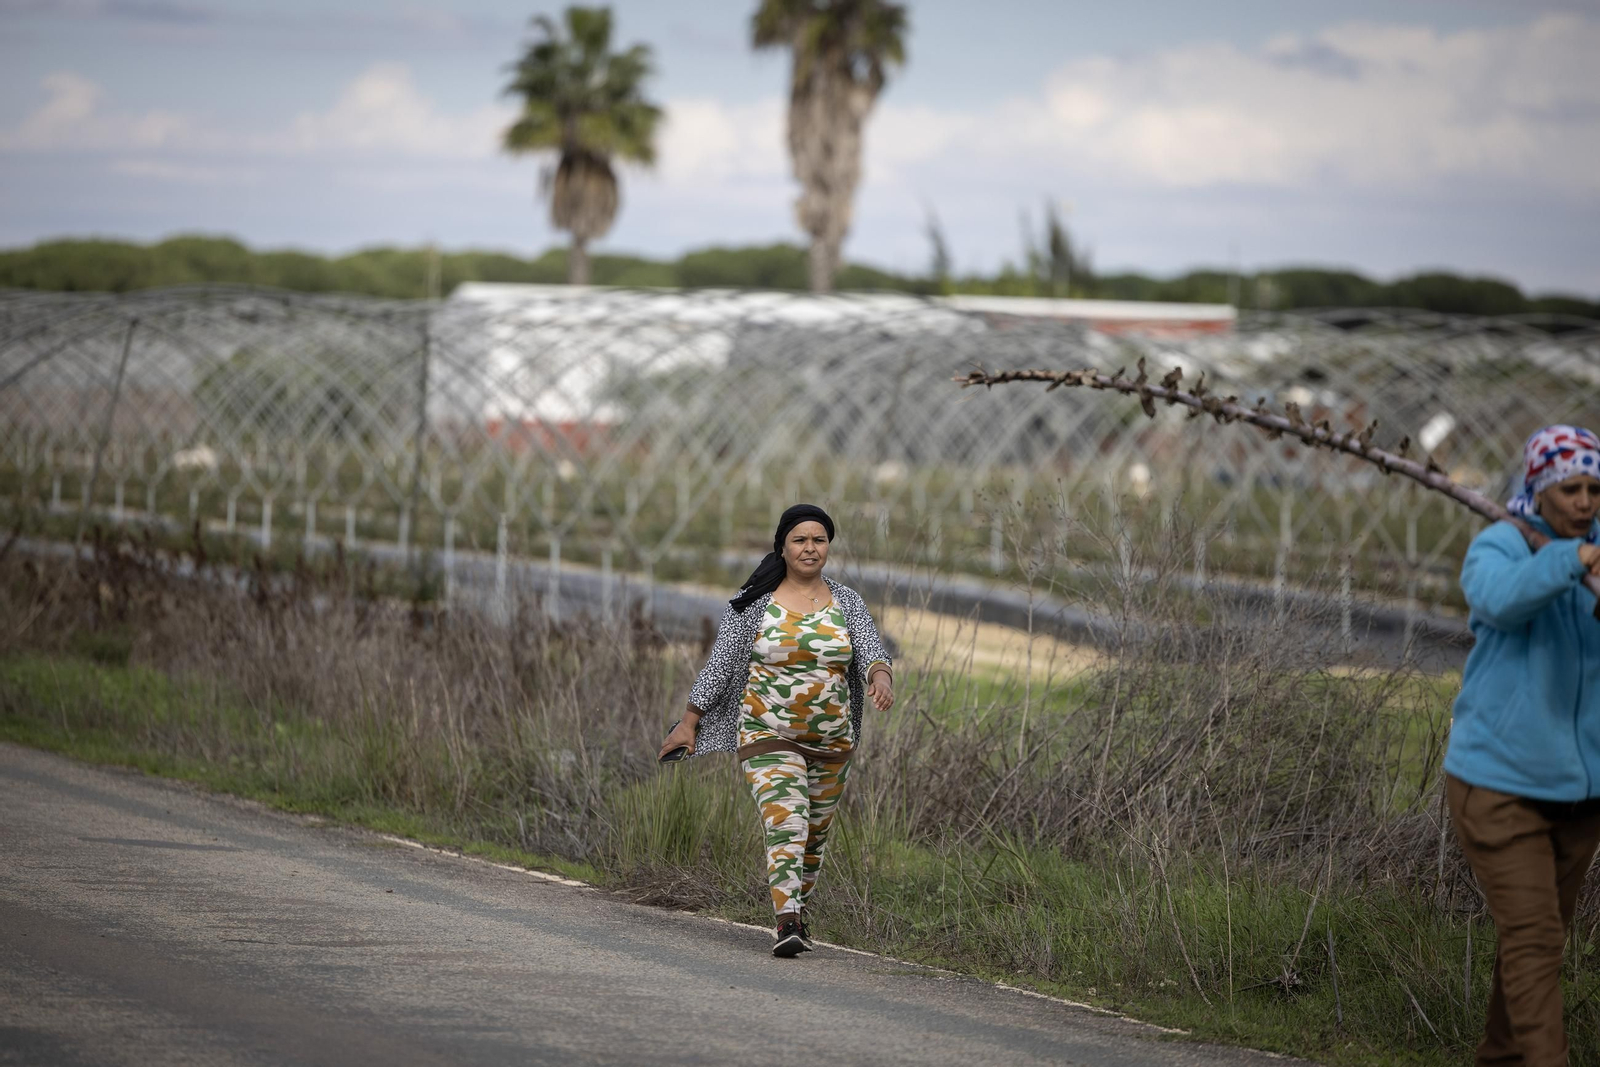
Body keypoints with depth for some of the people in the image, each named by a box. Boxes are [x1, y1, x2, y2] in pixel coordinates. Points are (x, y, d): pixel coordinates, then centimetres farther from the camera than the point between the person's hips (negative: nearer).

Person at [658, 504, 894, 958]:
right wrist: (689, 722, -4)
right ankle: (787, 924, -28)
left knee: (815, 833, 12)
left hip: (830, 740, 4)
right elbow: (719, 664, -1)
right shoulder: (755, 603, -2)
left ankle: (799, 908, 33)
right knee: (785, 824, -20)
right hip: (768, 735, -4)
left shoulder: (847, 603, 5)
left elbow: (871, 649, -8)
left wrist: (881, 676, -31)